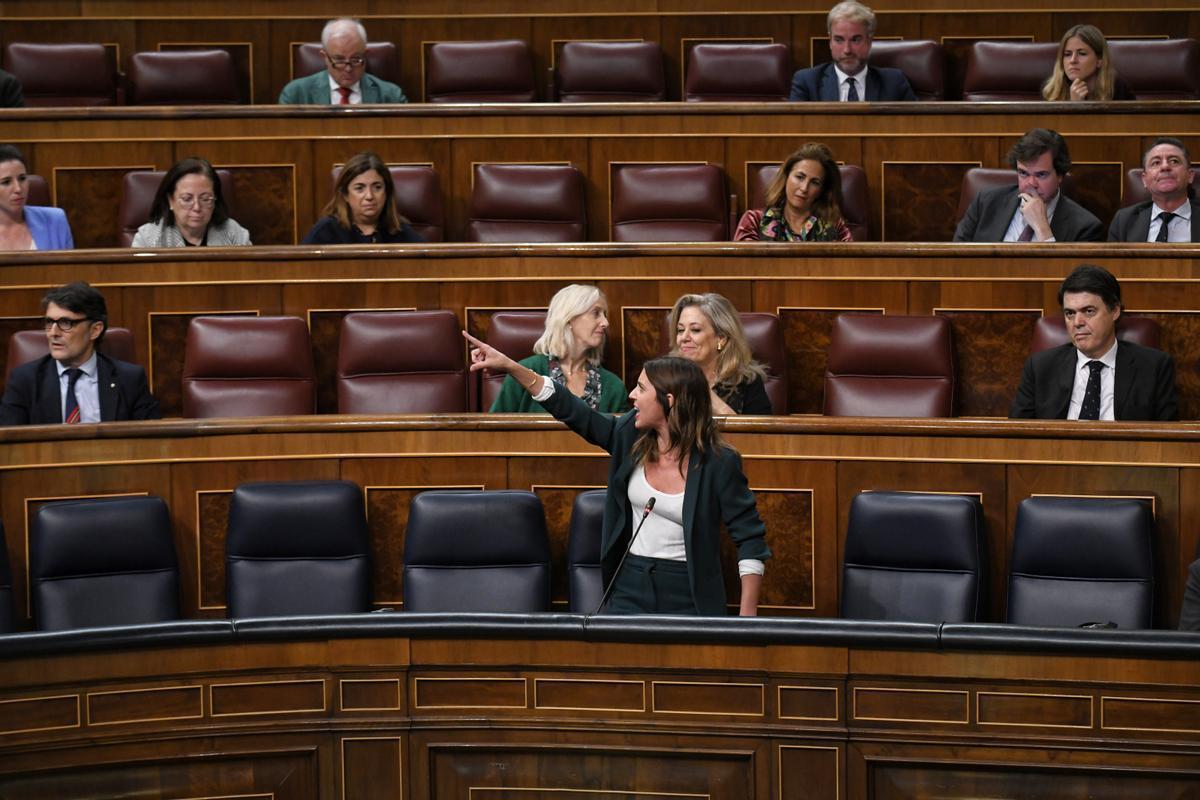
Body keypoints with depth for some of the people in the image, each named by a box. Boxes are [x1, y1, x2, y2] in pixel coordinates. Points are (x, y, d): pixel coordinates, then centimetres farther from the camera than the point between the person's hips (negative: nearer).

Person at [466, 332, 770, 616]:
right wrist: (509, 366, 4)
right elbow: (574, 412, 8)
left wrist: (748, 614, -15)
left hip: (688, 598, -4)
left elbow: (751, 537, -9)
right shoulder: (631, 436, 1)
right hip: (630, 589, 4)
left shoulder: (718, 463, -12)